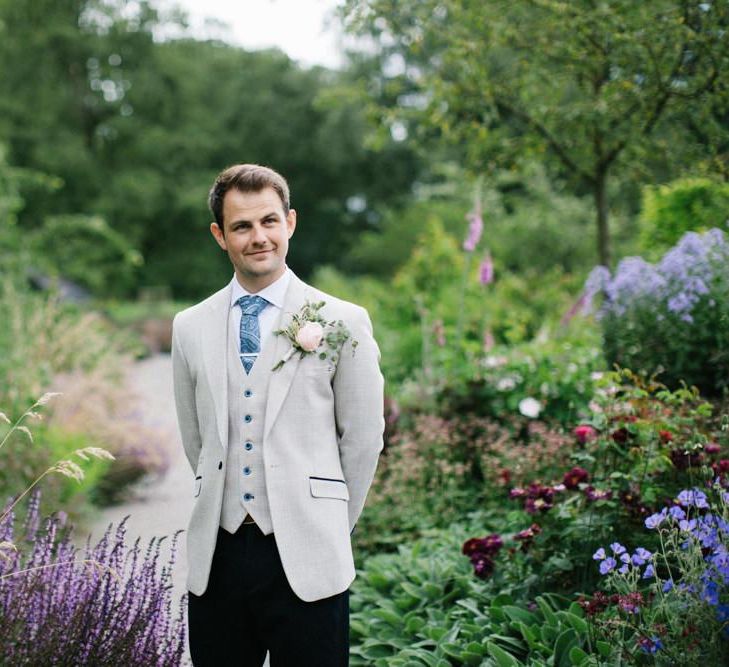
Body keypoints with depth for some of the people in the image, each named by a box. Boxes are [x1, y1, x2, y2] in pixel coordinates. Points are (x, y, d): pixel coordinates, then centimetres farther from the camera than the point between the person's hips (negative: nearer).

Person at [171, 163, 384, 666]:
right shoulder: (190, 327, 7)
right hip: (217, 555, 3)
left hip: (307, 560, -3)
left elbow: (363, 439, 3)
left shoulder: (342, 322, -2)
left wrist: (332, 526, 9)